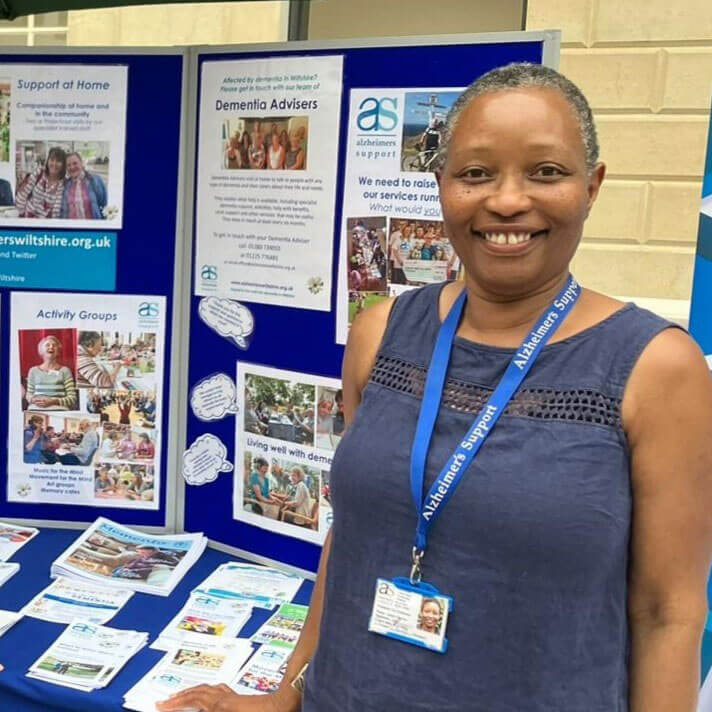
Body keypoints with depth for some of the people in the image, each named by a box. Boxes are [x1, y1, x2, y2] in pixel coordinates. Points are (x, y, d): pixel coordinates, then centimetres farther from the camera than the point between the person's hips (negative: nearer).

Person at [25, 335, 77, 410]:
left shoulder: (65, 371, 7)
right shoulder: (33, 371, 15)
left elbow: (72, 398, 2)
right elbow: (28, 394, 21)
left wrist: (53, 401, -11)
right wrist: (33, 400, -2)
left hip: (59, 409, -1)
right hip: (36, 409, 1)